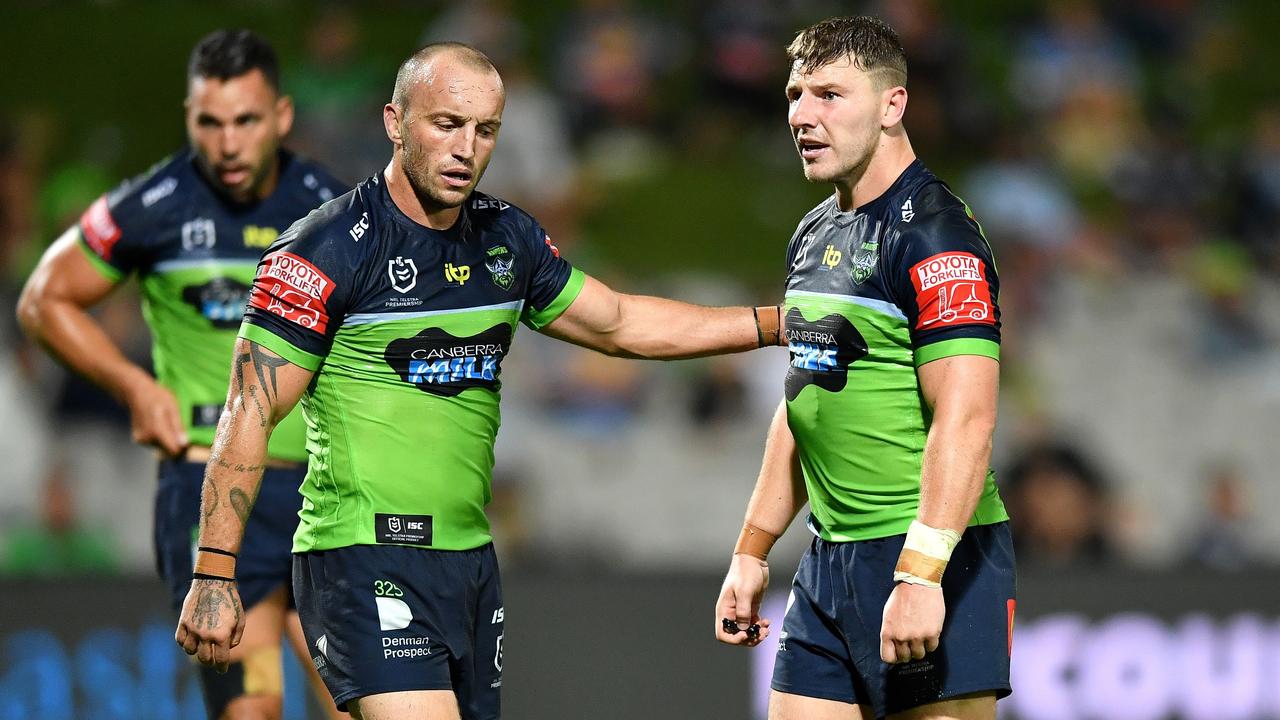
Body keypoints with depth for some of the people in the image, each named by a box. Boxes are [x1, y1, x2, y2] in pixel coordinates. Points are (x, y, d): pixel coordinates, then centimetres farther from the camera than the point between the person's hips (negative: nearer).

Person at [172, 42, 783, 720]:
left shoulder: (507, 238, 10)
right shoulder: (330, 248, -10)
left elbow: (620, 324, 25)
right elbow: (250, 415, -10)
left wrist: (775, 322, 21)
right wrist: (214, 575, -15)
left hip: (472, 561, 7)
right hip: (365, 561, -7)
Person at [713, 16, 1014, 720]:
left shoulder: (932, 232, -13)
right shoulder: (814, 234, 15)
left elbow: (965, 419, -21)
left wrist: (919, 575, -27)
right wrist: (752, 552, 23)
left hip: (932, 558, -8)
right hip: (828, 559, 8)